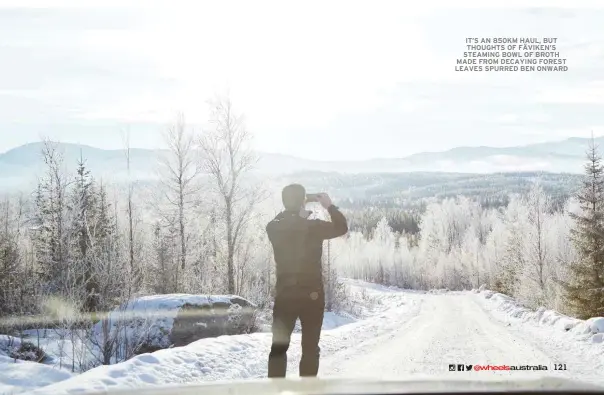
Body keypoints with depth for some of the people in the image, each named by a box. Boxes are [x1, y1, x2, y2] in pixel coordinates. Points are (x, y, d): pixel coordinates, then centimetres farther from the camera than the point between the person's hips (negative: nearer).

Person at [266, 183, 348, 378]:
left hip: (284, 295, 2)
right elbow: (342, 227, 4)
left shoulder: (273, 228, -4)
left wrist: (300, 215, 19)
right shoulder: (313, 226, -12)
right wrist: (330, 206, 11)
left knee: (279, 347, 8)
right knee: (310, 348, 6)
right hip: (312, 295, -2)